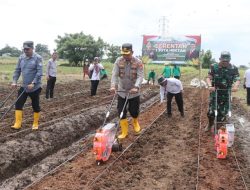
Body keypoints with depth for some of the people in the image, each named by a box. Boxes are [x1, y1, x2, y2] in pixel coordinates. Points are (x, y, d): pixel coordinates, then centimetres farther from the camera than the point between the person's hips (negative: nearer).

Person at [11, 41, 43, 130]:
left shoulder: (38, 58, -12)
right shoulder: (21, 57, 5)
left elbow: (39, 72, -18)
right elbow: (17, 70, 10)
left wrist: (33, 83, -25)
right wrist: (14, 81, -2)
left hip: (35, 87, -5)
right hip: (24, 86, 5)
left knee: (35, 106, 6)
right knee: (18, 104, 0)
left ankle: (35, 124, 20)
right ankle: (18, 124, 6)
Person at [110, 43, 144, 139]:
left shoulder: (138, 62, -12)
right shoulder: (118, 61, -6)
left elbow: (140, 76, -19)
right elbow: (115, 74, -12)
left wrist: (136, 87, -35)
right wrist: (113, 86, -27)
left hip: (133, 92, -2)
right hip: (121, 92, 2)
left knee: (134, 111, 5)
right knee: (121, 112, 1)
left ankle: (135, 122, 40)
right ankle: (124, 131, 13)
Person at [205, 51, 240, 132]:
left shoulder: (233, 68, -4)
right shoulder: (214, 67, -6)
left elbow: (237, 79, -6)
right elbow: (209, 77, -7)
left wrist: (235, 86, -27)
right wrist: (210, 86, -25)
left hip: (226, 94, 1)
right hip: (214, 92, 0)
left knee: (222, 113, 4)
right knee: (211, 111, 3)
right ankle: (210, 124, 33)